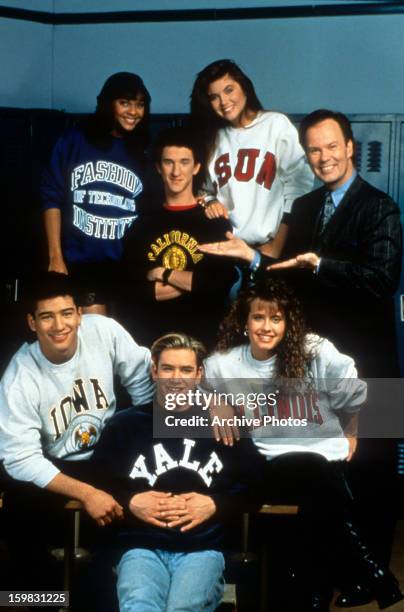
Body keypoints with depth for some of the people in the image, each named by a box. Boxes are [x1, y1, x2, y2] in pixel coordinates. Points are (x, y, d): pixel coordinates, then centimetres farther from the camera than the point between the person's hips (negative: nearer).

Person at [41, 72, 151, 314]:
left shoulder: (144, 151, 7)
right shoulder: (74, 141, 1)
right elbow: (52, 198, 0)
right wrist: (55, 257, -6)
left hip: (127, 266, 2)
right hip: (77, 262, -2)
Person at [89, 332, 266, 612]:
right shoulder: (125, 424, 14)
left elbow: (257, 485, 14)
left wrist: (215, 505, -1)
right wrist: (129, 502, -3)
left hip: (203, 548, 1)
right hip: (142, 547, 0)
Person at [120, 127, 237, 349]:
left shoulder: (215, 222, 1)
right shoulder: (143, 224, 8)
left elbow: (222, 283, -11)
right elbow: (128, 289, -2)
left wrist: (164, 274, -6)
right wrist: (192, 284, -9)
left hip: (201, 339, -2)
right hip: (147, 338, 2)